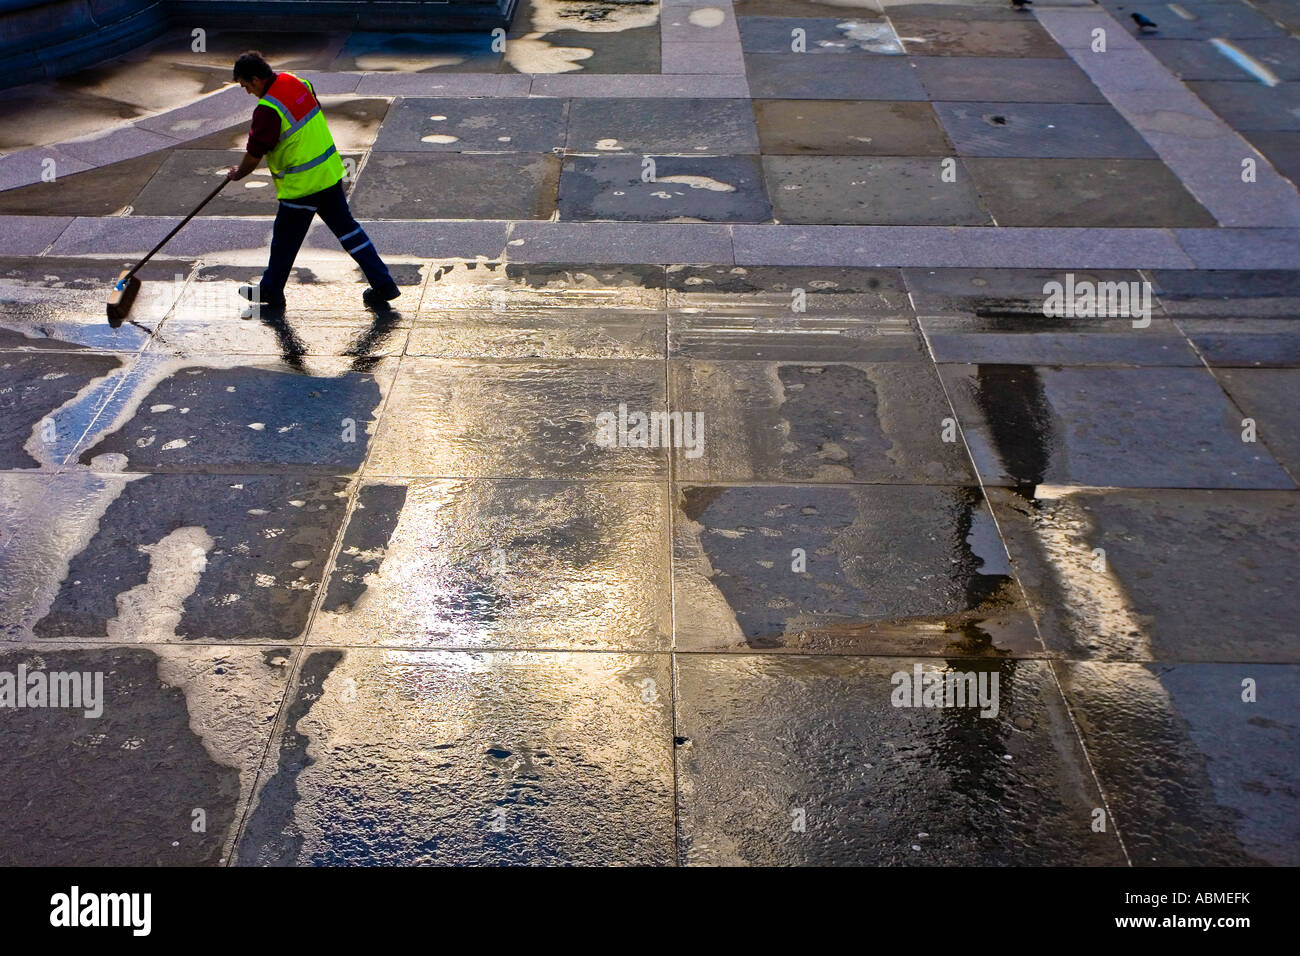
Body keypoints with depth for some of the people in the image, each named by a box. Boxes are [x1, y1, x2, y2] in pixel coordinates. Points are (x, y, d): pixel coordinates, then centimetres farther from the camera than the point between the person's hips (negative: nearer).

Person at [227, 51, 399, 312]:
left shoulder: (268, 110, -22)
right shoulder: (294, 80, 2)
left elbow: (254, 154, -14)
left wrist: (238, 174, 5)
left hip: (301, 184, -8)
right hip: (330, 171, 8)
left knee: (285, 239, 10)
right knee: (346, 227, 13)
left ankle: (271, 291, 27)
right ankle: (382, 283, 12)